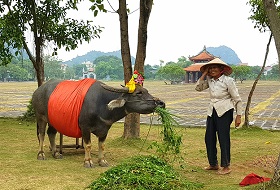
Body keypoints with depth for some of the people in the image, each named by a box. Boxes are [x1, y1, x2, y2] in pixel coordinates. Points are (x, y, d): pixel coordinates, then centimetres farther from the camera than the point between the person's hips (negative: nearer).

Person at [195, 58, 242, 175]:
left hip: (224, 112, -6)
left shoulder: (228, 80, -9)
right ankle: (213, 164, 22)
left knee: (223, 138, -3)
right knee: (209, 138, 8)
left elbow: (237, 99, -7)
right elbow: (198, 88, 5)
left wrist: (238, 116, -10)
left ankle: (226, 166, 7)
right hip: (212, 111, 6)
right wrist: (204, 74, 0)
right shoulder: (209, 80, 7)